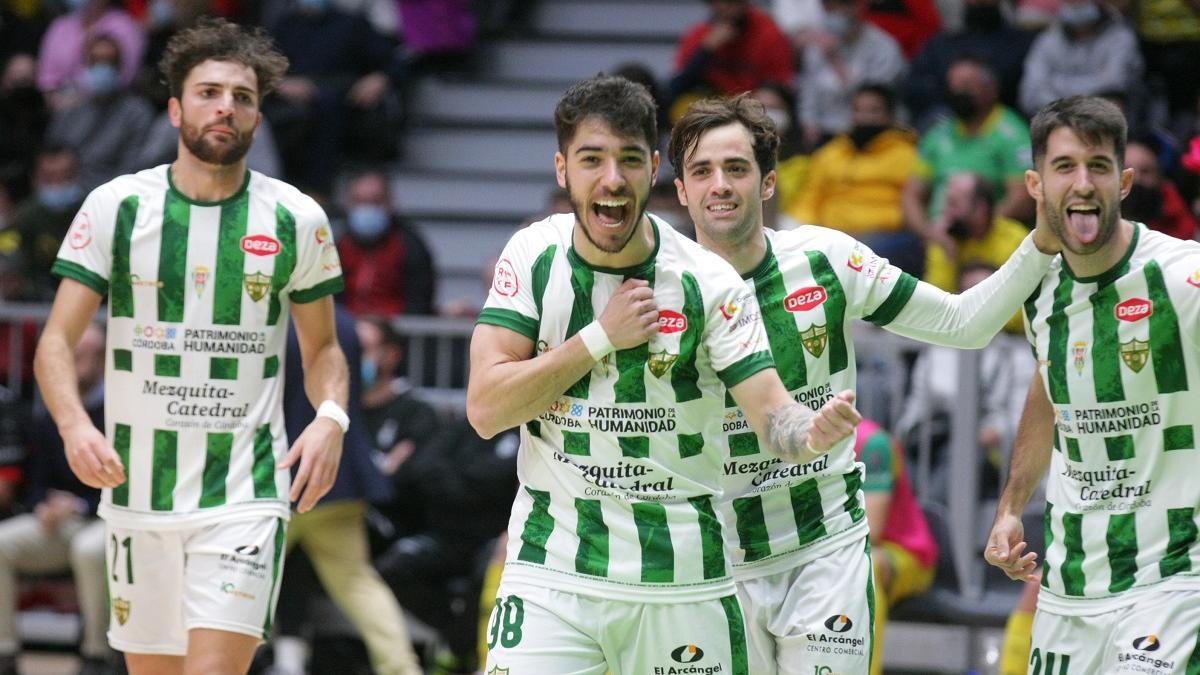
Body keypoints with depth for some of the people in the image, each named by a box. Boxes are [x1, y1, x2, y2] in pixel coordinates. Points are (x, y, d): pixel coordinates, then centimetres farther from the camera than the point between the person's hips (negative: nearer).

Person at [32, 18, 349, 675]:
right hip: (137, 492, 2)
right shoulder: (115, 206, 1)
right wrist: (74, 424, -21)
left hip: (246, 497, -1)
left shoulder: (297, 219, 3)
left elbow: (321, 346, 15)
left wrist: (331, 417, -7)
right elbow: (56, 342, -1)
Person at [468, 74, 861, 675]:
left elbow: (771, 415, -12)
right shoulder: (532, 256, -3)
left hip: (679, 582, 0)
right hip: (552, 571, 0)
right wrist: (602, 337, -16)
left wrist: (812, 431, -35)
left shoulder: (709, 282, -8)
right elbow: (486, 410, -9)